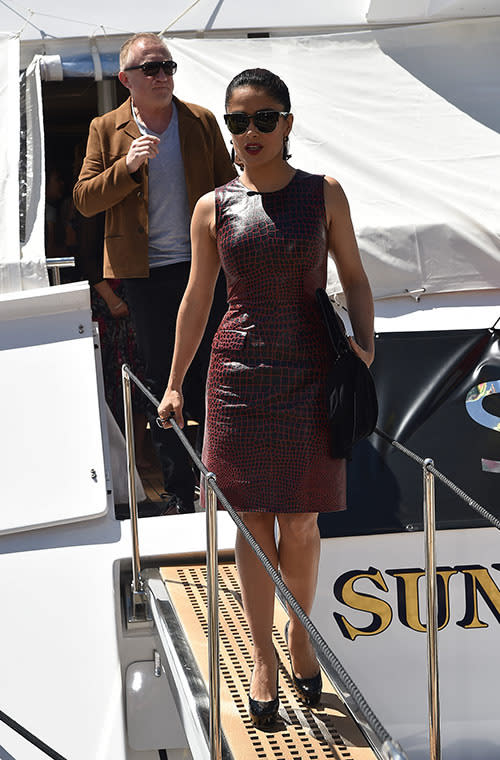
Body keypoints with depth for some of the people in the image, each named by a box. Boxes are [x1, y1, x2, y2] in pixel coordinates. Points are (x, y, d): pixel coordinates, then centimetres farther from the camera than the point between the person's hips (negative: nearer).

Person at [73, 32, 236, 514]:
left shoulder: (202, 122, 7)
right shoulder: (106, 130, 4)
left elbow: (227, 187, 11)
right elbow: (84, 200, -1)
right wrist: (127, 167, -17)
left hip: (204, 268, 1)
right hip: (144, 275, -1)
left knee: (210, 379, 3)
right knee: (161, 385, 4)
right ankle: (179, 495, 12)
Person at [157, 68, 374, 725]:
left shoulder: (324, 195, 2)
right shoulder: (213, 208, 3)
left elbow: (355, 278, 8)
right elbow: (197, 299, 9)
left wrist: (365, 343, -7)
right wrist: (175, 384, 11)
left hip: (310, 374, 0)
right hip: (240, 374, 1)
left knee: (300, 522, 3)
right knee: (254, 521, 3)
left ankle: (301, 634, 27)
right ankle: (263, 656, 16)